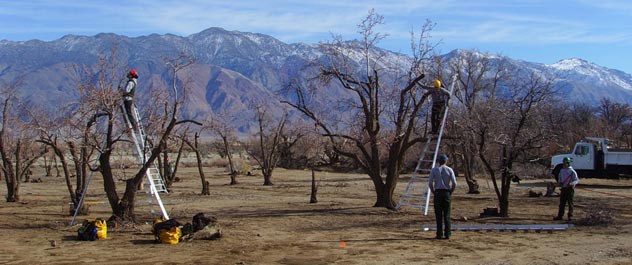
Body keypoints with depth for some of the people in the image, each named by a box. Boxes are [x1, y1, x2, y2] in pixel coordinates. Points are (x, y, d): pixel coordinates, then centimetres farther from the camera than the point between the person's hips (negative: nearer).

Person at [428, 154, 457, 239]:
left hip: (437, 193, -1)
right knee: (446, 215, 6)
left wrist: (433, 192, 7)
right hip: (447, 193, 1)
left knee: (439, 215, 1)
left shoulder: (434, 170, 1)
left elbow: (430, 183, -6)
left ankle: (439, 234, -1)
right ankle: (447, 234, 4)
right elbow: (454, 183, -5)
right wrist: (450, 192, 9)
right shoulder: (449, 170, 2)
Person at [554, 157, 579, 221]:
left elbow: (577, 180, -10)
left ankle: (570, 216, 6)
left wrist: (572, 183, -27)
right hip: (563, 188, 5)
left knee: (570, 203, 0)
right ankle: (560, 215, 8)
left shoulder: (572, 171, -8)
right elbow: (559, 178, 23)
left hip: (570, 189, -5)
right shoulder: (562, 171, 11)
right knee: (562, 202, 6)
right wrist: (559, 183, 3)